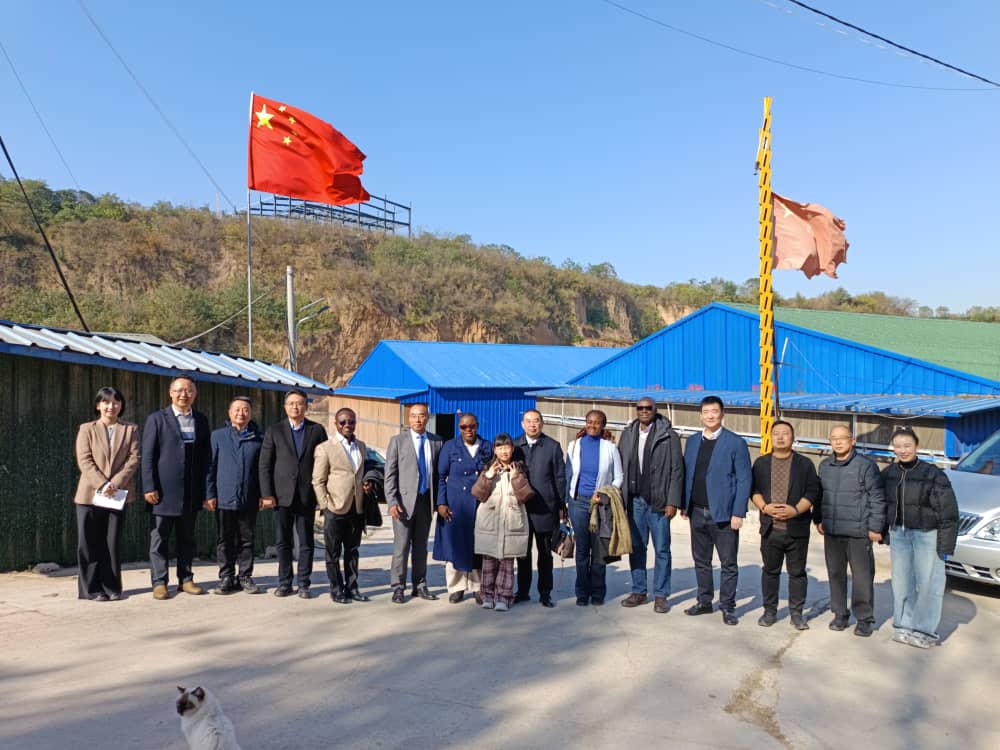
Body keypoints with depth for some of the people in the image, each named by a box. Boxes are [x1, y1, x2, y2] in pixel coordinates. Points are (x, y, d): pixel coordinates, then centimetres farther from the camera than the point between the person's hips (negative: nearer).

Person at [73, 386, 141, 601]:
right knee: (90, 543, 2)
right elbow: (84, 461, -4)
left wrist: (115, 484, -13)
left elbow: (134, 458, -1)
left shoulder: (131, 430, 8)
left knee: (113, 543, 6)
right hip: (90, 494, -1)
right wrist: (102, 484, -16)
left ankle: (112, 587, 13)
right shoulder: (87, 429, 6)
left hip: (118, 493, 1)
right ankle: (91, 588, 11)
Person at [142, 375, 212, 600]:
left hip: (191, 491, 3)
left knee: (187, 537, 11)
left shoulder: (201, 421, 9)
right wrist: (149, 487, -10)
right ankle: (159, 582, 11)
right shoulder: (157, 419, 0)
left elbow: (206, 456, 10)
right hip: (164, 490, -3)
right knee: (159, 537, 3)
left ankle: (186, 579, 20)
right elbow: (148, 456, -3)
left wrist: (206, 488, 4)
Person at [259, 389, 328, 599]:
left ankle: (303, 584, 13)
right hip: (282, 495, 0)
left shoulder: (317, 430, 5)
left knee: (306, 543, 5)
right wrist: (267, 494, -6)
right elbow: (265, 465, 2)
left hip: (307, 495, 0)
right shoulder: (274, 431, 5)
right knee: (282, 542, 6)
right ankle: (284, 583, 17)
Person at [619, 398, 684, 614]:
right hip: (634, 501, 4)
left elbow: (677, 471, -6)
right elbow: (621, 467, 8)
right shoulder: (627, 434, 8)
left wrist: (672, 502, -10)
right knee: (636, 547, 11)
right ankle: (639, 592, 22)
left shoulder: (669, 436, -5)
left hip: (658, 502, -4)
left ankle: (660, 595, 13)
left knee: (661, 550, 4)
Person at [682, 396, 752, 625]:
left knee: (728, 563, 4)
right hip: (697, 512, 5)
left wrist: (738, 513, -12)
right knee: (701, 560, 14)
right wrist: (685, 505, 7)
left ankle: (727, 607, 15)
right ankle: (704, 602, 27)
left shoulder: (735, 443, -5)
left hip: (723, 513, -5)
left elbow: (744, 480, -7)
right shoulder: (692, 441, 10)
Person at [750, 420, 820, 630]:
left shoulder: (805, 464, 3)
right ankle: (770, 611, 19)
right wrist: (764, 507, -12)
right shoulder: (761, 463, 9)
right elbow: (753, 490, 5)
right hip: (770, 528, 2)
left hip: (797, 528, -1)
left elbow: (812, 492, -3)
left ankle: (796, 613, 16)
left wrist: (796, 510, -15)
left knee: (797, 572, 6)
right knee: (770, 571, 10)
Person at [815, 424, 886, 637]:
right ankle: (840, 614, 23)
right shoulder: (824, 466, 11)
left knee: (862, 577, 0)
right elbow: (819, 495, 19)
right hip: (831, 531, 5)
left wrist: (875, 527, -9)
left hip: (858, 532, -5)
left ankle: (864, 618, 12)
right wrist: (818, 519, 15)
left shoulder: (866, 465, -7)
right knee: (835, 575, 11)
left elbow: (877, 498, -7)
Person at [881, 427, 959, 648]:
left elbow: (948, 511, -10)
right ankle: (905, 625, 21)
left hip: (926, 534, -5)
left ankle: (926, 630, 10)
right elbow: (882, 505, 15)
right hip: (898, 534, 5)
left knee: (928, 582, -2)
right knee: (901, 581, 9)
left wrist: (945, 544, -11)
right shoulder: (888, 474, 3)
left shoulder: (933, 474, -12)